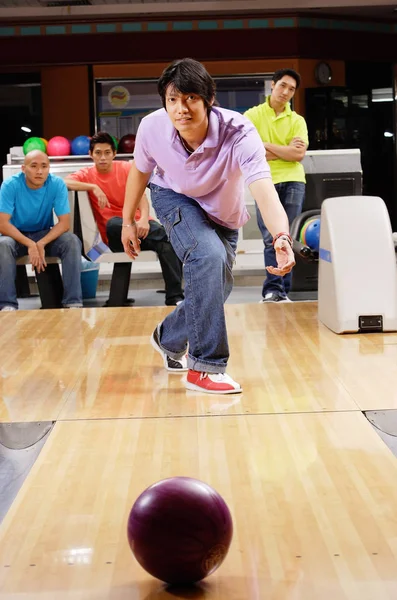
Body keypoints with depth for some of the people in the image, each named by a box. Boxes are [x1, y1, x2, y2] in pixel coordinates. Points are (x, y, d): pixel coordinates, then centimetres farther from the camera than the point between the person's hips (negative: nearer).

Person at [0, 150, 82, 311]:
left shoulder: (57, 184, -15)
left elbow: (65, 223, -16)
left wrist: (41, 244, -31)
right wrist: (30, 245, -34)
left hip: (45, 235, 2)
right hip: (16, 235, -1)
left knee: (72, 241, -26)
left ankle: (73, 303, -24)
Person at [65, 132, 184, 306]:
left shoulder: (128, 168, 6)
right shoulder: (87, 174, 4)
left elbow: (141, 197, -7)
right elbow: (64, 183, -15)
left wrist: (144, 219, -27)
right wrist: (93, 187, -23)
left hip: (138, 224, 1)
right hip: (115, 234, -1)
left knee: (167, 238, -30)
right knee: (113, 223, -38)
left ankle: (174, 297, -30)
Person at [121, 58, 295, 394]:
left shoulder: (238, 132, -39)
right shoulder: (152, 128, -30)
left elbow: (264, 190, -53)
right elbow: (140, 171, -7)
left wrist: (281, 237, -71)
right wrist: (128, 220, 1)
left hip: (223, 214, 2)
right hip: (174, 197, -2)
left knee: (216, 287, 8)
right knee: (208, 255, -31)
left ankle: (168, 339, 41)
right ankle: (205, 367, -23)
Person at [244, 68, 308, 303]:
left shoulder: (297, 120, 10)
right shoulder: (253, 115, 7)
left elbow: (299, 154, -3)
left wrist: (267, 145, -5)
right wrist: (285, 151, -6)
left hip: (293, 181, 2)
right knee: (271, 238, -8)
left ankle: (282, 290, 4)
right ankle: (273, 289, -6)